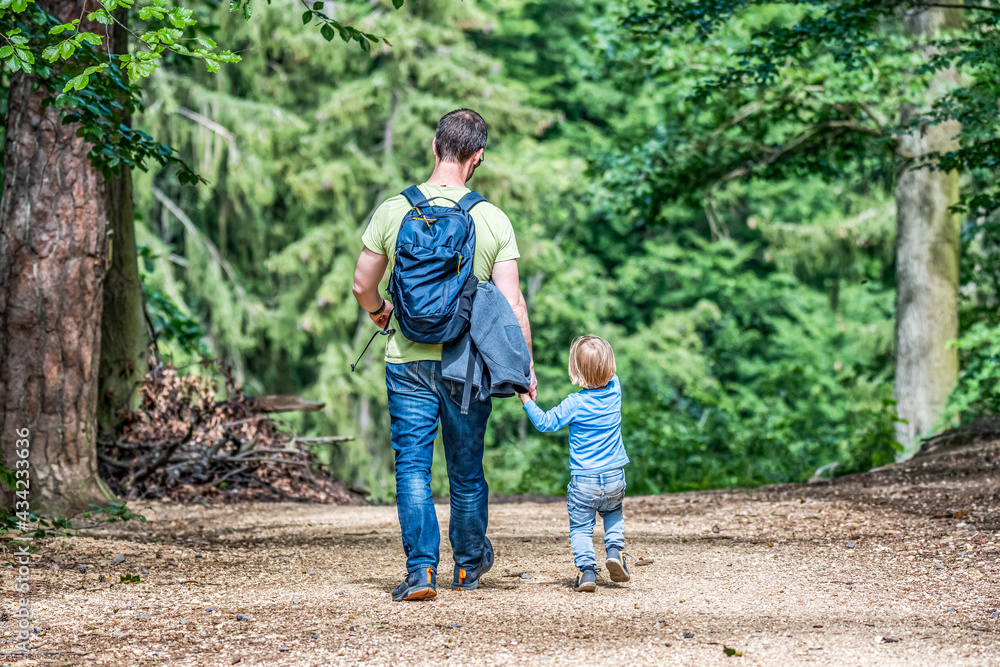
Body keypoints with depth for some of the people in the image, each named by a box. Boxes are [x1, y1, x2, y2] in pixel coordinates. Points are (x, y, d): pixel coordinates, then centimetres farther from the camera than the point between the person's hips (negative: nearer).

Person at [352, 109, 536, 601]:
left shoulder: (393, 211, -4)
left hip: (408, 361, -1)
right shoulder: (493, 220, -6)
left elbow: (362, 286, 3)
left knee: (413, 468, 3)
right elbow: (512, 303, -7)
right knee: (466, 469, 15)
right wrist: (526, 365, 3)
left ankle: (421, 568, -6)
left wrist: (379, 312, 25)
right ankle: (469, 563, 31)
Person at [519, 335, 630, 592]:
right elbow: (609, 375, 20)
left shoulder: (574, 404, -15)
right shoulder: (614, 390, -4)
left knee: (580, 527, 7)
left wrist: (528, 402, 3)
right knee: (613, 513, 29)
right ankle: (615, 548, 8)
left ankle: (586, 568, -8)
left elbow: (545, 423, -7)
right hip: (615, 479, 4)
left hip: (583, 482, -4)